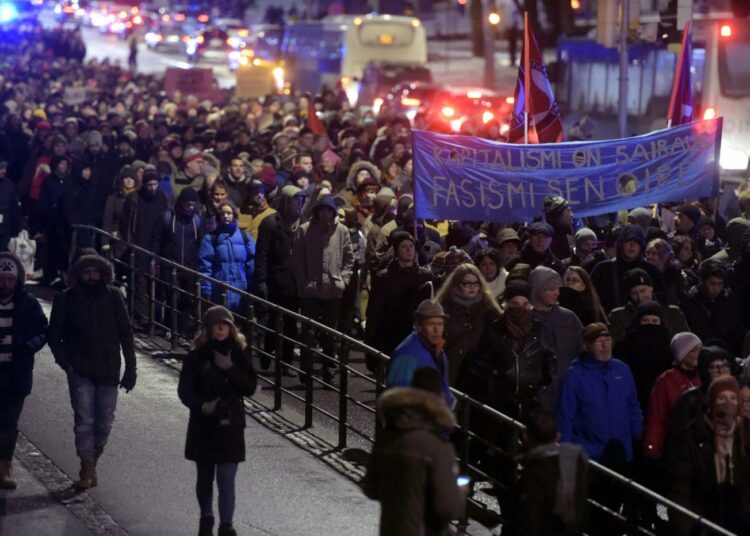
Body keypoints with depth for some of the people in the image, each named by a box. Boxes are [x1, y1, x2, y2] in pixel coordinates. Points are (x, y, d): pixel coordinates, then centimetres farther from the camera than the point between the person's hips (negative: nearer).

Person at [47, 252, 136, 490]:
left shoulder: (112, 296, -1)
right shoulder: (66, 299, -2)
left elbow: (126, 334, 3)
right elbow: (54, 334, 5)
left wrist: (130, 369, 1)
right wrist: (65, 362, -8)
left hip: (108, 371, 1)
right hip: (80, 370, -1)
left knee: (104, 423, 5)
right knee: (84, 421, -5)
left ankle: (92, 463, 28)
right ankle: (87, 470, 1)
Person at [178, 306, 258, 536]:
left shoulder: (238, 354, 0)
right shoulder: (197, 356, -2)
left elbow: (250, 387, -5)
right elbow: (184, 390, -3)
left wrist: (230, 369, -19)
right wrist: (201, 405, -21)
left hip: (230, 424, -1)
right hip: (203, 424, 1)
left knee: (226, 480, -8)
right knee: (205, 477, 15)